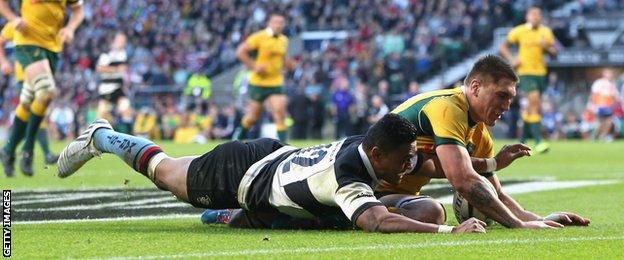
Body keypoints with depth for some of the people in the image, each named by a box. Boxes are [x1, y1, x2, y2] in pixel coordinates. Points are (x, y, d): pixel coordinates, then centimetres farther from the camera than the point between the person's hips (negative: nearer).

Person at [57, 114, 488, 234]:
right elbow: (377, 222, -59)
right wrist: (447, 230, -62)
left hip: (274, 155, 5)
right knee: (164, 171, 22)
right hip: (238, 172, -5)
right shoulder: (346, 176, -42)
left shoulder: (362, 145, -20)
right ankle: (100, 137, 46)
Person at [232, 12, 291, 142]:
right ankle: (240, 134, 39)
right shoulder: (259, 37, -13)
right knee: (253, 117, 9)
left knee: (280, 115, -13)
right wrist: (254, 67, -19)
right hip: (258, 83, -4)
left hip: (276, 83, 4)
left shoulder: (284, 40, 6)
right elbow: (240, 52, -14)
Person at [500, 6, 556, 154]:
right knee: (535, 101, -20)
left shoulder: (546, 32, 7)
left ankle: (522, 140, 26)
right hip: (525, 72, -5)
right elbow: (503, 46, 6)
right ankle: (538, 141, -24)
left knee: (532, 107, 10)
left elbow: (554, 53, 9)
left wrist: (547, 47, -13)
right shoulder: (519, 31, -2)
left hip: (540, 73, 5)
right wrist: (511, 60, -10)